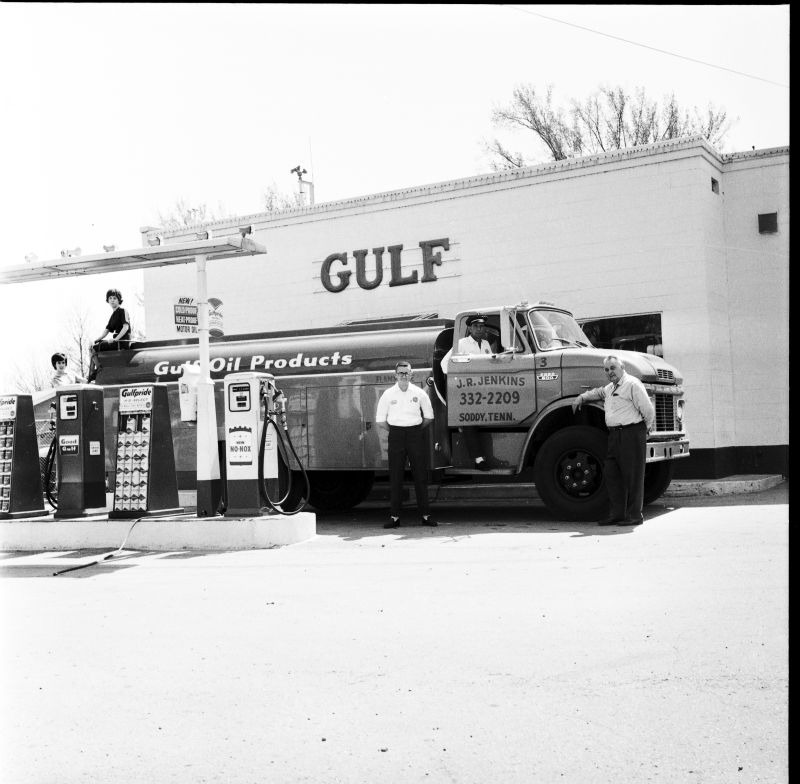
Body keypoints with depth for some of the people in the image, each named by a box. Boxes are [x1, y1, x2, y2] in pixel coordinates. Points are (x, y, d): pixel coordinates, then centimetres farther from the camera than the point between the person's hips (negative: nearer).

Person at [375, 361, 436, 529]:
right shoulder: (388, 394, 1)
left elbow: (429, 416, 12)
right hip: (396, 435, 0)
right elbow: (380, 420, 6)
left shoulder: (419, 393, 3)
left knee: (420, 475, 1)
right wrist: (394, 432, 3)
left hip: (416, 434, 0)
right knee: (395, 476, -1)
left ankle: (425, 515, 7)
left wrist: (417, 431, 7)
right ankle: (394, 516, 3)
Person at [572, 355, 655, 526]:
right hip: (614, 435, 9)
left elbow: (649, 411, -11)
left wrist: (646, 429, 1)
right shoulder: (611, 387, 19)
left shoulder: (632, 384, -10)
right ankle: (616, 513, 14)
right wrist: (582, 397, 30)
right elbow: (599, 392, 43)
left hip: (631, 433, -9)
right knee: (611, 474, 8)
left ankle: (635, 515, 3)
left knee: (632, 475, -3)